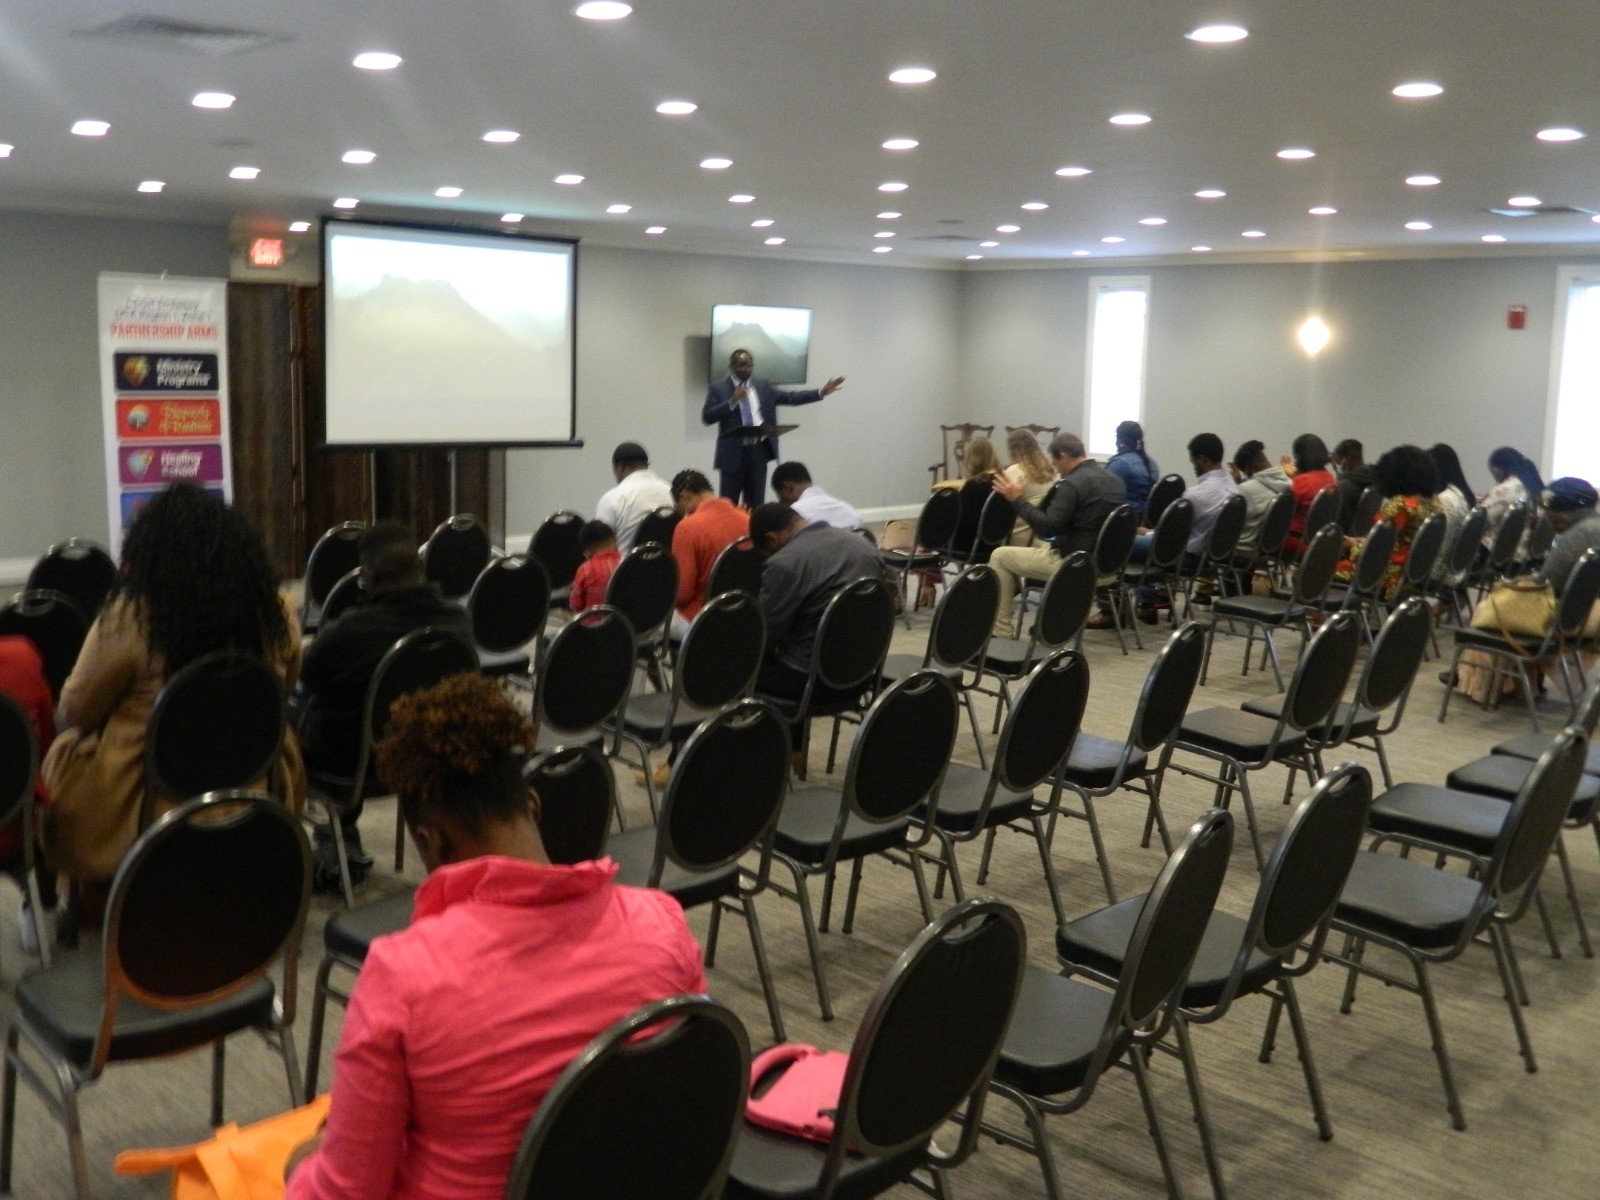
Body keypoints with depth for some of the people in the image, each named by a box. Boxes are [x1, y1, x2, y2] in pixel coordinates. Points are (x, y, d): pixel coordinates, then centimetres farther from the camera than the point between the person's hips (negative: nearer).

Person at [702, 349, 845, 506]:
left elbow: (790, 397, 4)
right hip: (733, 453, -3)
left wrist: (822, 392, -5)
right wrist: (732, 401, -20)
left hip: (759, 451, 3)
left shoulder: (763, 386, 11)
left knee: (755, 503, 8)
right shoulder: (718, 388, 0)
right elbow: (706, 417, -10)